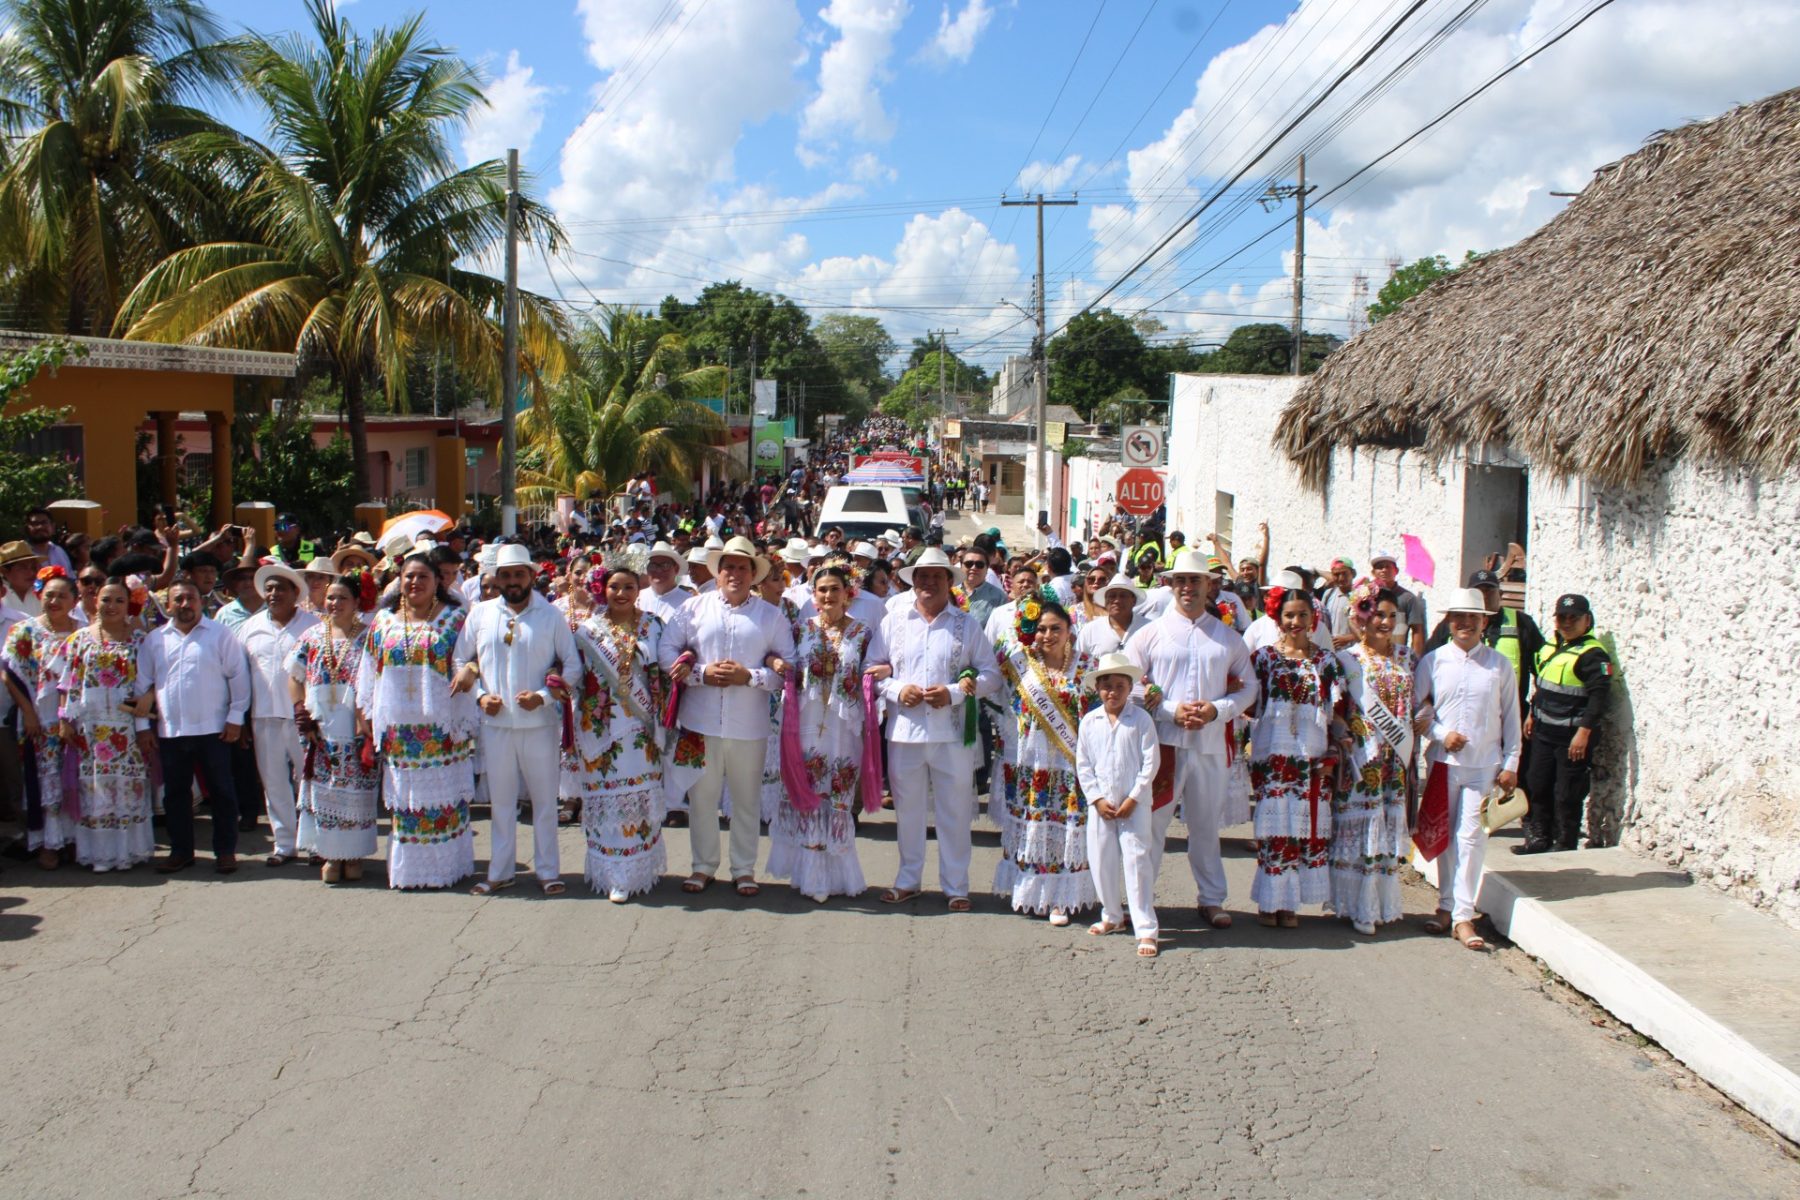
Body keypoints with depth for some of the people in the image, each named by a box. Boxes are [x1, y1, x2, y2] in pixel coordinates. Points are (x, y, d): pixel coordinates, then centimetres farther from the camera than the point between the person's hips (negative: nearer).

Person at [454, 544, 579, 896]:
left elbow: (572, 663, -1)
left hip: (540, 723, -2)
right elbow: (461, 661, 11)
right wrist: (479, 695, -4)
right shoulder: (480, 614, 5)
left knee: (545, 799, 6)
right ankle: (500, 871, 21)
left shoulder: (551, 615, -1)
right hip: (495, 723, 2)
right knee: (500, 800, 11)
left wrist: (545, 696, -13)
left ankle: (548, 871, 16)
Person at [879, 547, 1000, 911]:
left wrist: (954, 693, -12)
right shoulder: (894, 622, 7)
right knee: (907, 809, 10)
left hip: (953, 733, -1)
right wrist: (897, 690, -11)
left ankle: (955, 886, 17)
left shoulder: (966, 624, 5)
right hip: (904, 730, 1)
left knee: (955, 811, 5)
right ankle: (908, 880, 25)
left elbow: (990, 674, 3)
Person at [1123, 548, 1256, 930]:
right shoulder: (1150, 634, 3)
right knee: (1151, 822, 1)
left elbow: (1248, 687, 11)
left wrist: (1218, 709, -7)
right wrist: (1172, 711, -12)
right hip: (1162, 742, -2)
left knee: (1206, 825, 11)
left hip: (1211, 745, 2)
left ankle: (1212, 900, 23)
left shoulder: (1228, 637, 11)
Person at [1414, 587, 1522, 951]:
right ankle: (1447, 906, 19)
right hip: (1443, 761, 1)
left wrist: (1511, 765, 3)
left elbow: (1511, 718, 6)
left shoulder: (1499, 665, 4)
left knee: (1471, 837, -6)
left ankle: (1463, 916, -2)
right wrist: (1441, 734, -8)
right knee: (1446, 837, 8)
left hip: (1485, 766, -1)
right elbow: (1413, 706, 6)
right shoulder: (1433, 661, 3)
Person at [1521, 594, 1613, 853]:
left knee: (1567, 795, -1)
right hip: (1543, 732, 8)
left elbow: (1599, 695, -20)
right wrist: (1532, 714, 23)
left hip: (1571, 737, -8)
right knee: (1537, 787, 14)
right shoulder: (1551, 648, 12)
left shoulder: (1593, 654, -14)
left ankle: (1565, 846, 10)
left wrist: (1584, 732, -23)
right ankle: (1539, 839, 26)